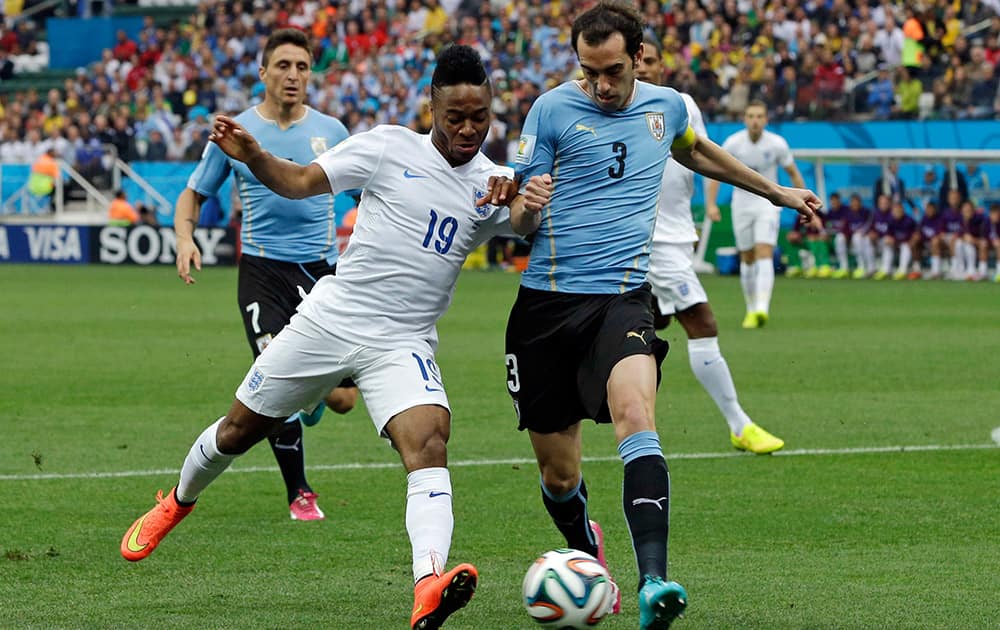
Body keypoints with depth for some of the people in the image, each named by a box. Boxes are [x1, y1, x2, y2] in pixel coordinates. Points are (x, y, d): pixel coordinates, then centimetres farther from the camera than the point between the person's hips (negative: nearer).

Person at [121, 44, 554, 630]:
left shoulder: (494, 181, 2)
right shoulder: (389, 147, -2)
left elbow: (522, 220, -19)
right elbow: (299, 182, 1)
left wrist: (527, 205, -42)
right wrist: (250, 154, -17)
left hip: (403, 345, 0)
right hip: (329, 319, 0)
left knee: (429, 439, -27)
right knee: (241, 428, 12)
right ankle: (179, 502, 45)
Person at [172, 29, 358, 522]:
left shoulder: (329, 131, 5)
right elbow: (194, 195, 10)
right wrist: (185, 237, -10)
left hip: (322, 267, 1)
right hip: (262, 271, -1)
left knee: (342, 399, -3)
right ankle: (299, 494, 7)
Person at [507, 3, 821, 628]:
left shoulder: (666, 107, 10)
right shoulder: (552, 110, 0)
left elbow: (698, 153, 34)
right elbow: (519, 220, 3)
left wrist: (775, 190, 43)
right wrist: (523, 208, -21)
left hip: (623, 296, 1)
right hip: (548, 300, -1)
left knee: (636, 414, -28)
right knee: (559, 473, 3)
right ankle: (586, 549, 38)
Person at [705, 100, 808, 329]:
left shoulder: (777, 144, -9)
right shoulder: (733, 143, -9)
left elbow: (793, 173, 5)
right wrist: (711, 204, -15)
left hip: (768, 204, -2)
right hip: (742, 204, 2)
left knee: (764, 254, -17)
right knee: (747, 259, 7)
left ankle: (762, 309, -29)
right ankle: (751, 309, 21)